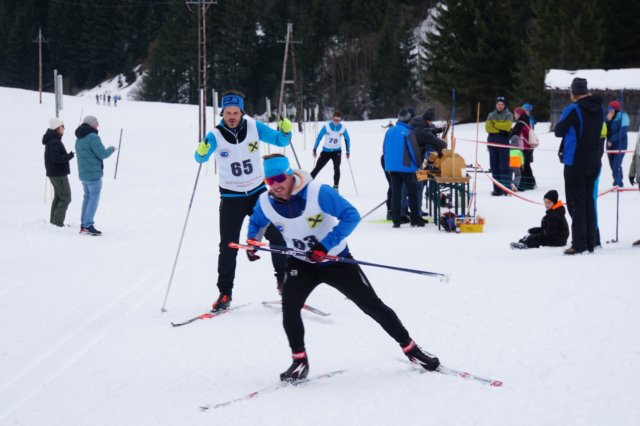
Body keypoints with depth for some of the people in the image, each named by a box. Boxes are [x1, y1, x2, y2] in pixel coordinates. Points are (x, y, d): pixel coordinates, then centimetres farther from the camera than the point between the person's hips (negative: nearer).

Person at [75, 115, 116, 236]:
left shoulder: (79, 139, 14)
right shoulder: (93, 137, -16)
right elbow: (102, 154, -18)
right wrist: (111, 149, 1)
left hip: (83, 174, 9)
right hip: (94, 174, -9)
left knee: (87, 197, 16)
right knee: (94, 199, -6)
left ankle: (83, 225, 17)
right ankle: (88, 225, -9)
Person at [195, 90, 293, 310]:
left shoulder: (254, 127, -9)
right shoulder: (215, 135, -13)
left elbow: (280, 140, -1)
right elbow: (200, 158, -18)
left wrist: (285, 130, -22)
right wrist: (201, 152, -41)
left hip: (258, 192, 1)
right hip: (231, 198, -1)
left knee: (276, 237, 2)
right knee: (228, 246, -1)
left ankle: (284, 281, 20)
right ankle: (225, 293, 8)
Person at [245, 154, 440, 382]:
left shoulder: (318, 192, -27)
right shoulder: (265, 203, -13)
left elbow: (351, 216, -25)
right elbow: (256, 222, 11)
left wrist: (326, 245, -31)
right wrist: (252, 239, -10)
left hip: (335, 259, -3)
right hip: (302, 263, 3)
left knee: (372, 305, 2)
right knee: (289, 305, -21)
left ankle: (410, 348, 19)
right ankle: (299, 361, -4)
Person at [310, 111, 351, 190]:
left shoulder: (343, 128, -9)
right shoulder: (326, 126, -14)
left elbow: (347, 139, 6)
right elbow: (319, 137, -6)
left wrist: (348, 151, 5)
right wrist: (315, 149, -7)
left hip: (337, 151, 0)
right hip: (326, 151, 0)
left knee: (336, 168, -19)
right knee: (317, 168, 3)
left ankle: (336, 187, -15)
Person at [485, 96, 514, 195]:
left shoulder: (508, 115, 6)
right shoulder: (491, 115, 16)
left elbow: (507, 125, -11)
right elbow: (487, 127, 1)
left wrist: (494, 124, -7)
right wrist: (500, 129, -12)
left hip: (504, 142, -4)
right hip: (492, 142, 4)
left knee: (504, 165, -10)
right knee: (494, 166, 4)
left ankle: (506, 187, -11)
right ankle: (497, 189, 7)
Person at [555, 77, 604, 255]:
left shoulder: (573, 110, -16)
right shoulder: (599, 109, 3)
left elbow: (558, 131, -8)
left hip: (575, 163, -6)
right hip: (594, 163, 6)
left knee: (576, 202, -2)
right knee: (589, 201, 12)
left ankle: (579, 244, -6)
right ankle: (590, 243, 14)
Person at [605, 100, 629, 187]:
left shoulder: (623, 117, -10)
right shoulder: (609, 117, 9)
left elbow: (623, 132, -17)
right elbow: (605, 130, 2)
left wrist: (612, 140, -18)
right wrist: (608, 120, -13)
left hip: (620, 145, -6)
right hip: (610, 145, 6)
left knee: (616, 165, -15)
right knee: (612, 165, 6)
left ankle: (618, 183, -12)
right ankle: (617, 182, 16)